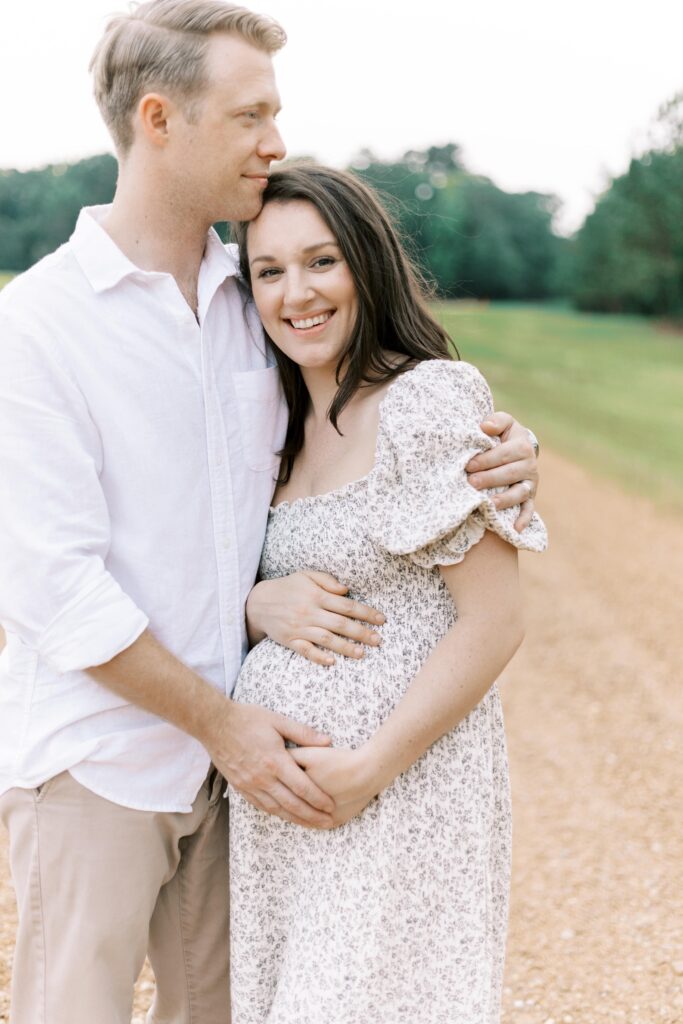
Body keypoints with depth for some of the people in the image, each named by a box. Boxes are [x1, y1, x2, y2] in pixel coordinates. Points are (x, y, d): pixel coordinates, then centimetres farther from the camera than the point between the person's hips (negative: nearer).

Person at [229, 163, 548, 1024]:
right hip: (279, 783, 8)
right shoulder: (293, 424, 10)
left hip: (399, 785, -7)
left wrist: (370, 767, -17)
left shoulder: (428, 404, -14)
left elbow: (494, 622, -17)